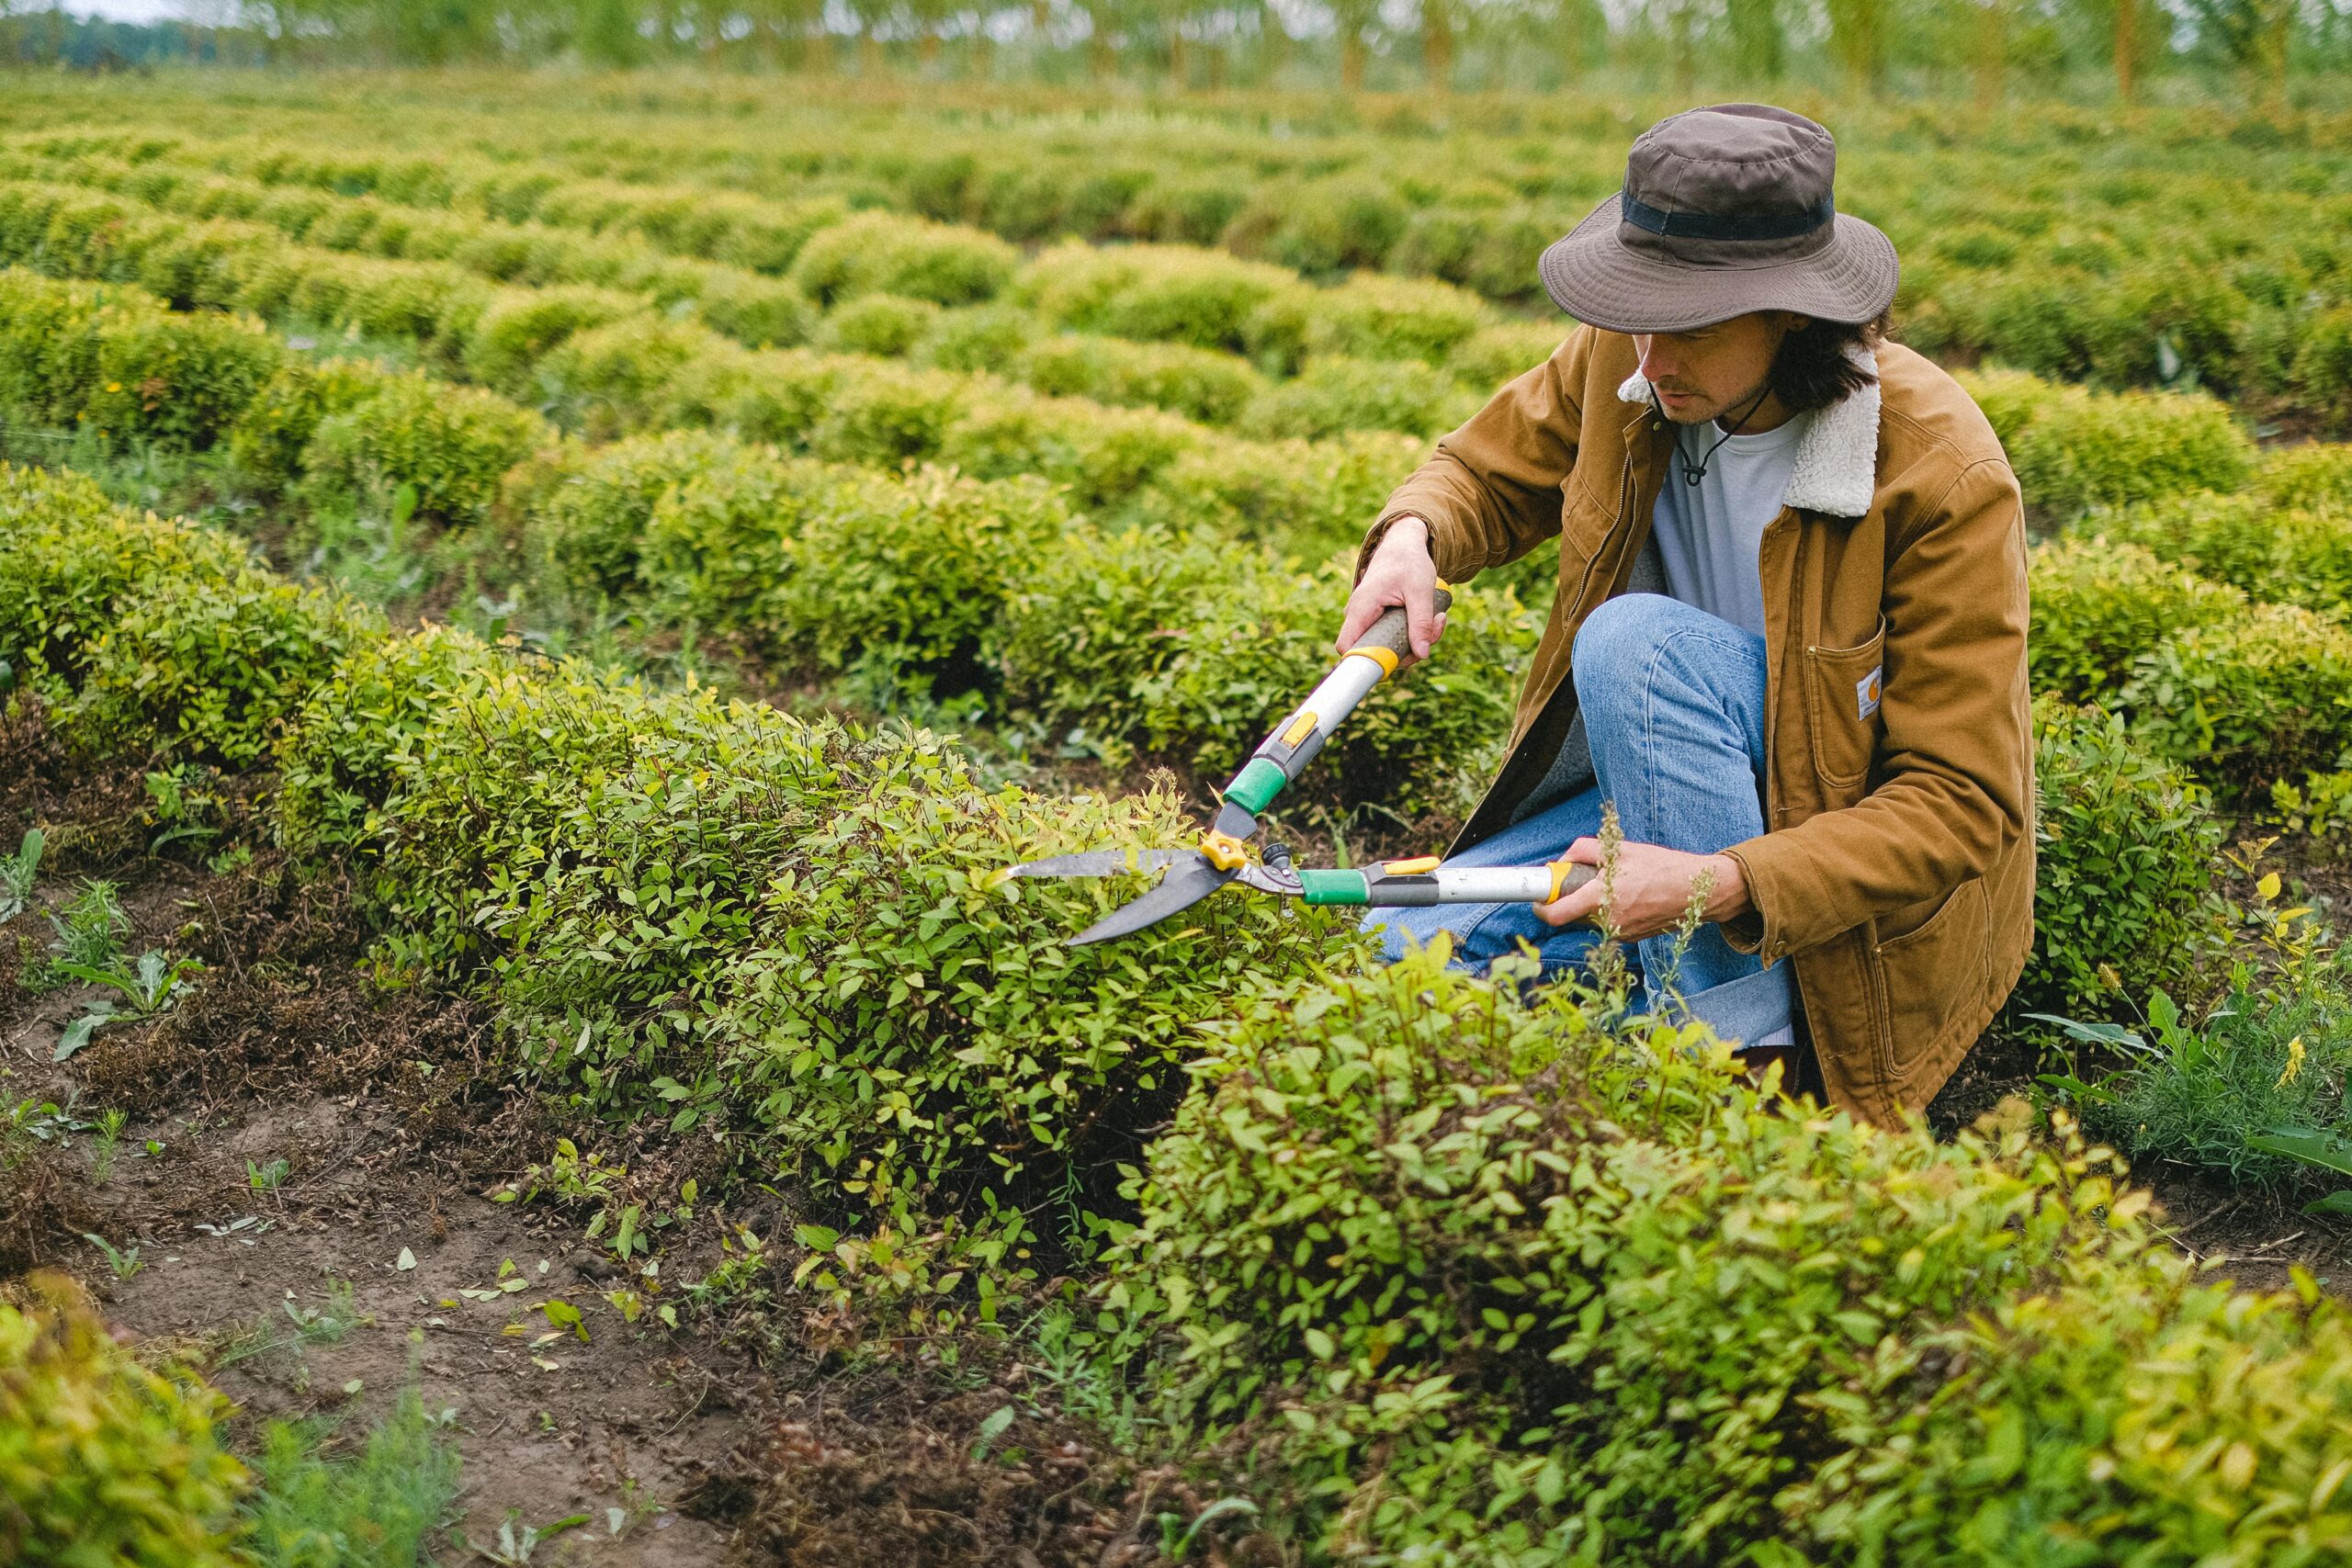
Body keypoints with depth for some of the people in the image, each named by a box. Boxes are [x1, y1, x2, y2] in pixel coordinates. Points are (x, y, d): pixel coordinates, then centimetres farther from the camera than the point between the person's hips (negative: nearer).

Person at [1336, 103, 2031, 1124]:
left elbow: (1962, 804, -23)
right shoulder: (1620, 362, -8)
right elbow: (1492, 470, 13)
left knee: (1637, 640, -32)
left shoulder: (1942, 475, -24)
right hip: (1659, 800, 5)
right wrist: (1415, 534, -13)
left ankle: (1733, 1064, -25)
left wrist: (1723, 884, -36)